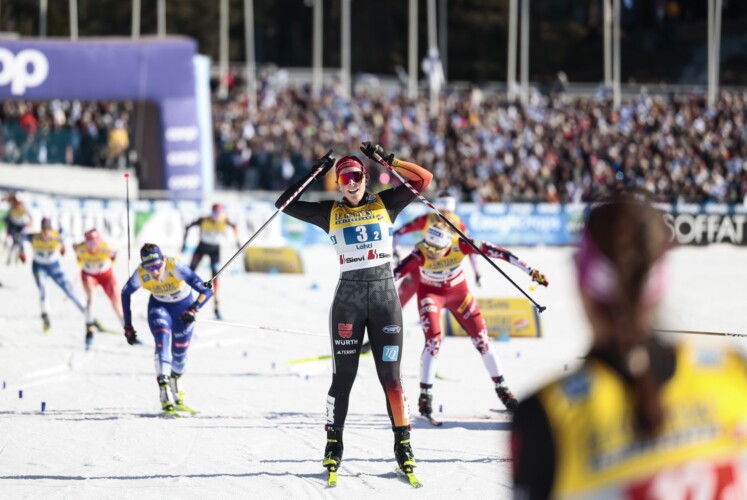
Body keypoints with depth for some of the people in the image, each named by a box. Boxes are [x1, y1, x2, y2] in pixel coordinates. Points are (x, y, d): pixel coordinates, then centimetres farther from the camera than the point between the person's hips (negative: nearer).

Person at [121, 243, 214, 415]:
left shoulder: (176, 267, -37)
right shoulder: (140, 275, -28)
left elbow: (206, 291, -39)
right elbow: (125, 293, -7)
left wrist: (193, 310, -55)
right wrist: (128, 326, -7)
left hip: (183, 307, 0)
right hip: (159, 307, 0)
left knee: (179, 353, 9)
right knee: (163, 343, -25)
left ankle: (177, 397, 37)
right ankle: (164, 396, -32)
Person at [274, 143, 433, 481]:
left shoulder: (385, 203, 7)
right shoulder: (330, 213, 8)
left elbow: (423, 179, -1)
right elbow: (285, 204, 5)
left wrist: (386, 160, -6)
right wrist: (314, 174, 1)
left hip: (385, 294, 0)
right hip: (348, 298, 0)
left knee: (390, 376, -1)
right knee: (343, 376, 2)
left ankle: (403, 444, 6)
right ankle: (334, 443, 12)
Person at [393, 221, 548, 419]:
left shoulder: (461, 245, -31)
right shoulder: (421, 254, -34)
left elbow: (497, 252, -27)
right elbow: (393, 275, -36)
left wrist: (531, 272, -25)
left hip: (459, 292, 2)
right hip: (430, 293, -2)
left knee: (481, 339, 4)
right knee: (433, 341, -19)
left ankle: (501, 388, 20)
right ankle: (425, 395, -8)